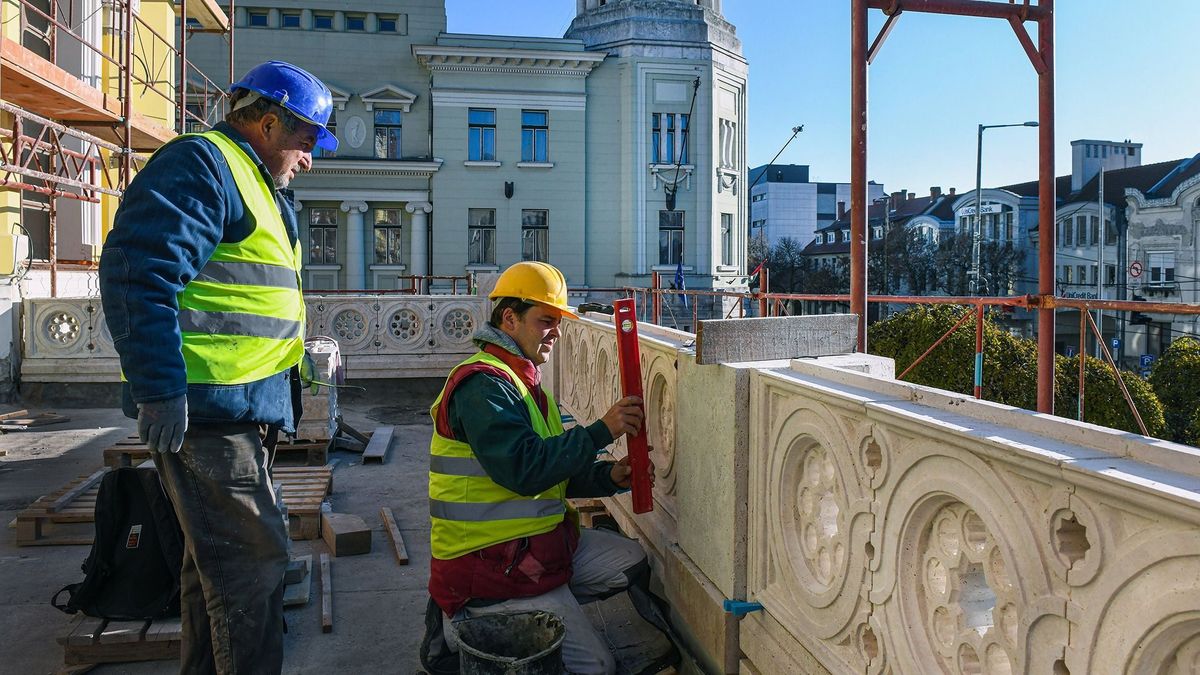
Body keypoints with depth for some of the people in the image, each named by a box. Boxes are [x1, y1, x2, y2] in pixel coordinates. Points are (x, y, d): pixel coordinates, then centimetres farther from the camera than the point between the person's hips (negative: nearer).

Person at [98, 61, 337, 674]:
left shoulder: (255, 185, 22)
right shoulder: (200, 164, -10)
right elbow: (139, 273, -22)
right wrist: (159, 388, -25)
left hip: (240, 409, 11)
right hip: (207, 407, -11)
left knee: (216, 558, 18)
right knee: (253, 560, -7)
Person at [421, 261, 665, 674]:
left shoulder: (520, 381, 16)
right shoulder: (483, 384, -18)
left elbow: (551, 470, 15)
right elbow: (523, 470, -28)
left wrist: (608, 476, -2)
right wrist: (600, 432, -23)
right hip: (489, 561, -10)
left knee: (631, 562, 10)